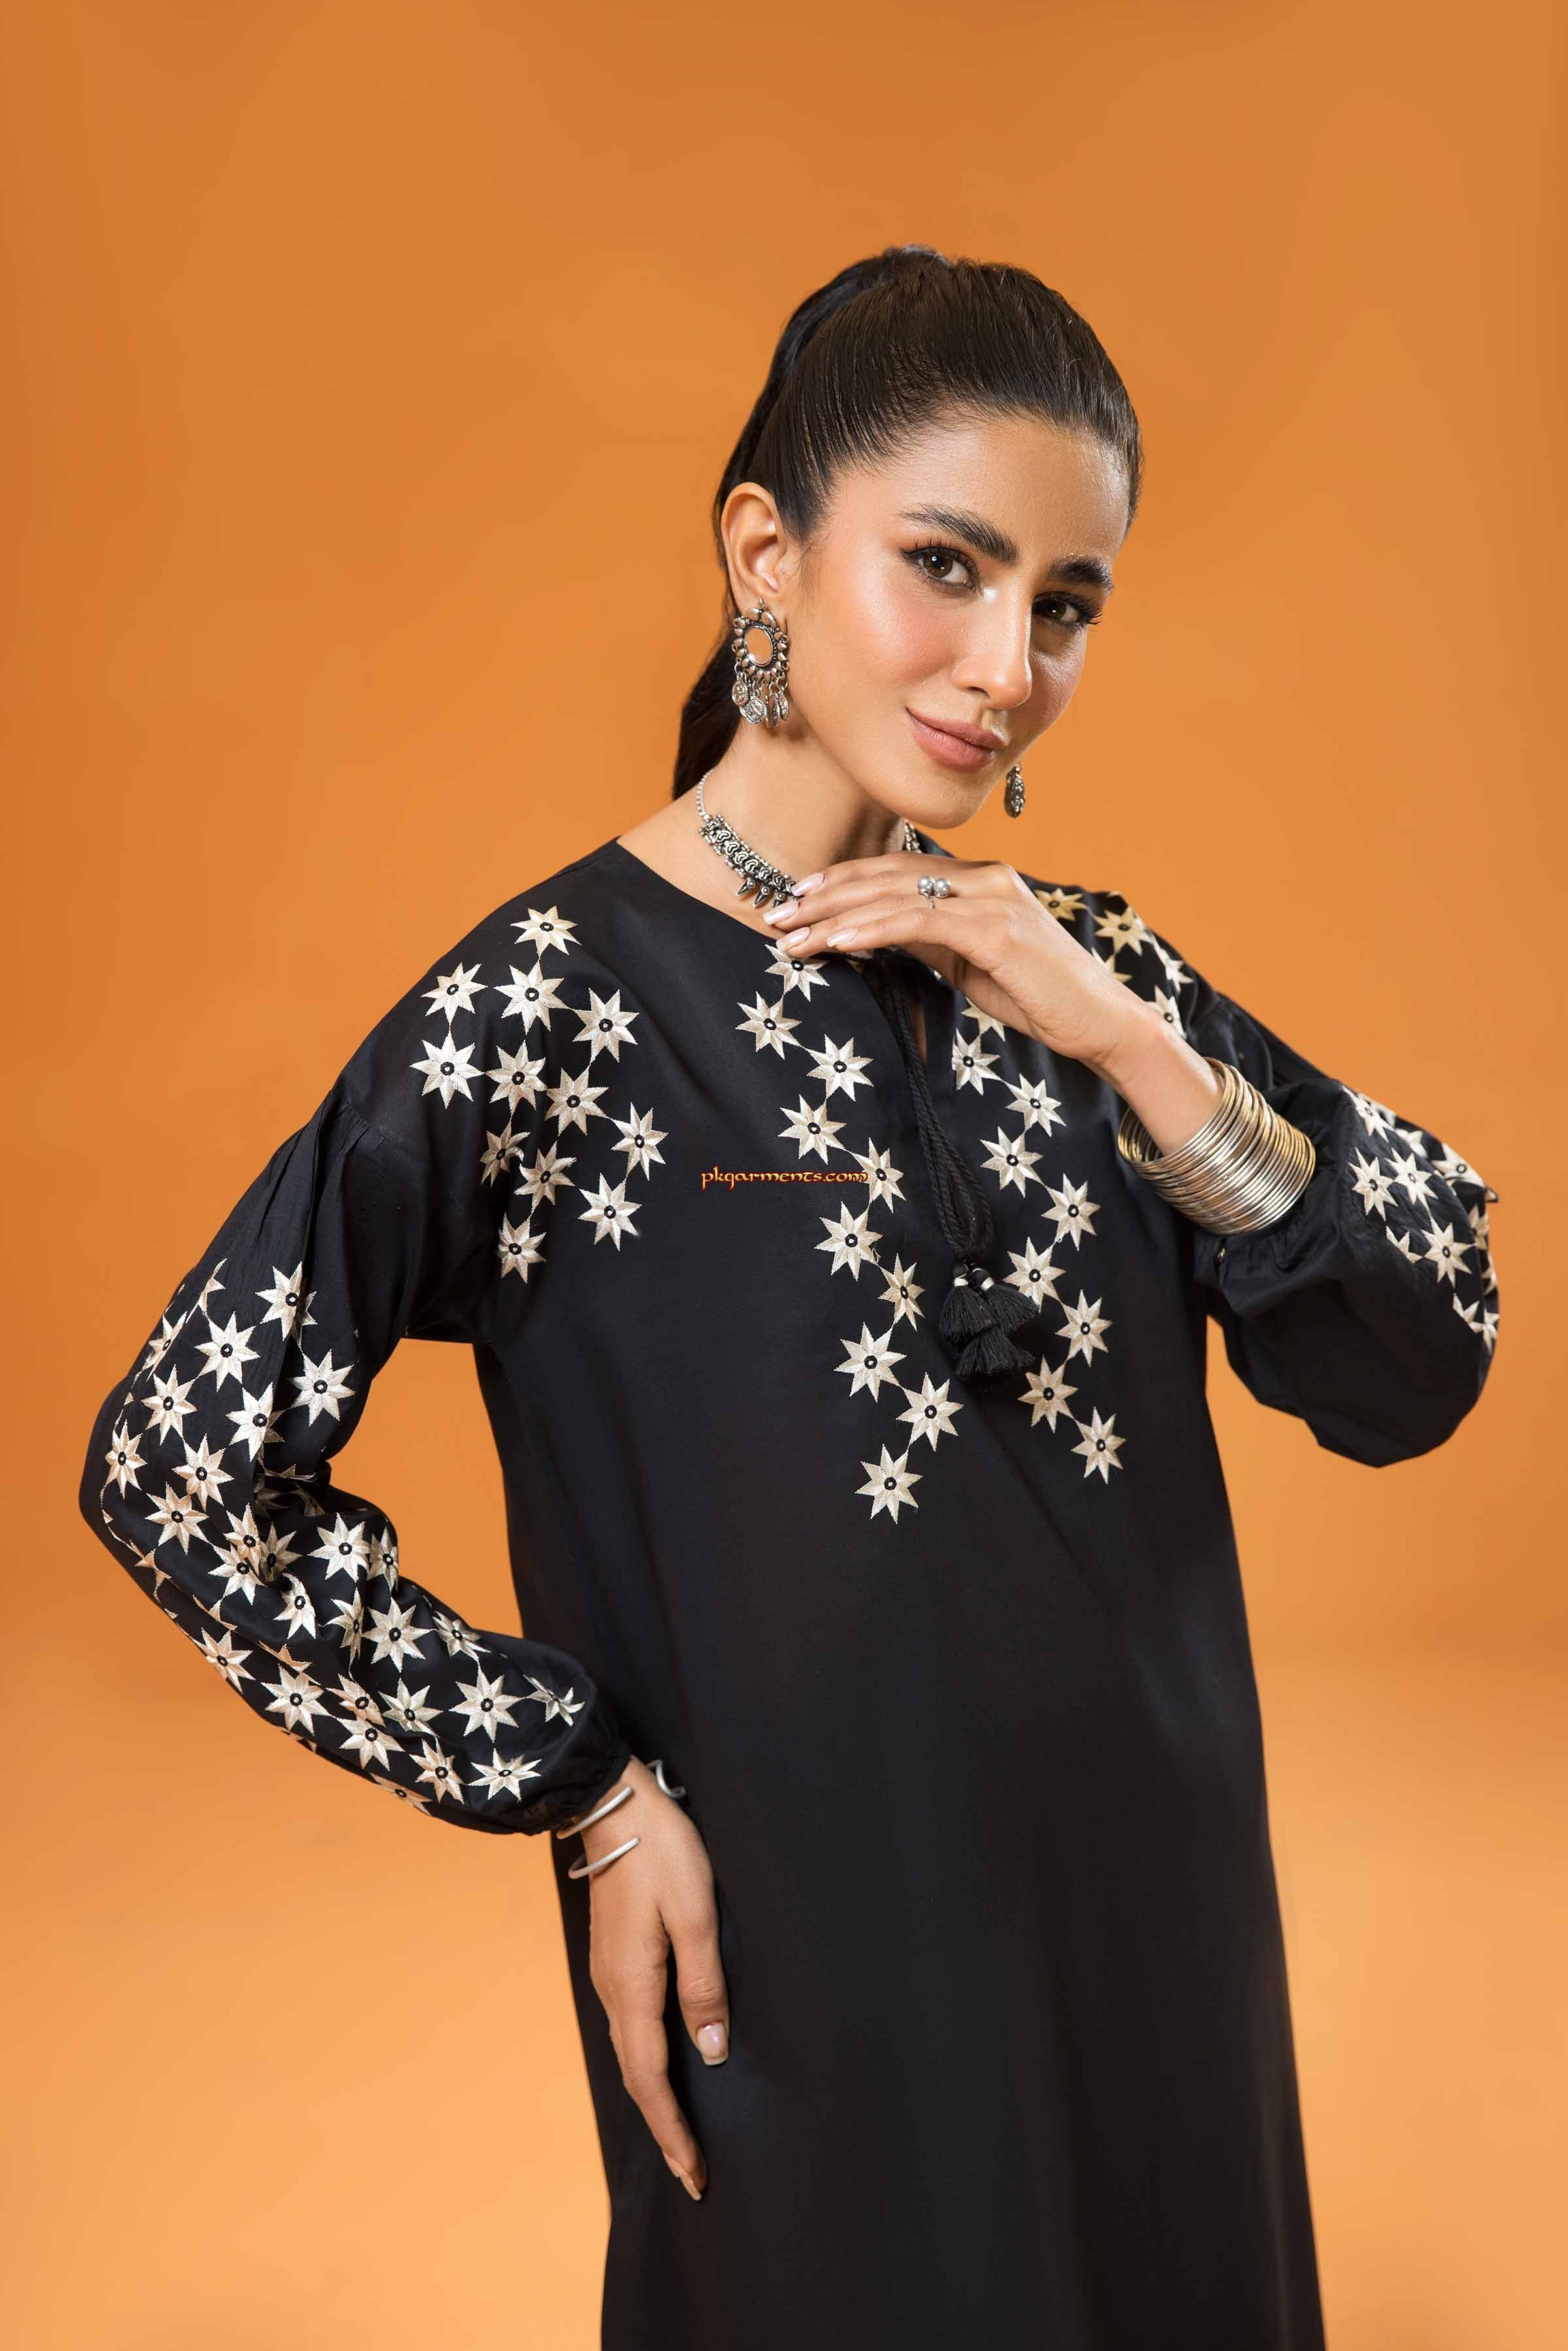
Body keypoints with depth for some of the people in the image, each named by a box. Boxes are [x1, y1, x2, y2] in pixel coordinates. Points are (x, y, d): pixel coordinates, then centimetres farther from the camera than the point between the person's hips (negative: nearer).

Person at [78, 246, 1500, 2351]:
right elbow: (176, 1470, -13)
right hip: (805, 1988, -5)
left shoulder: (1093, 969, -1)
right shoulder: (547, 1008, -16)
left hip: (1155, 1942, 5)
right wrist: (590, 1788, -12)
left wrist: (1139, 1055, -17)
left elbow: (1415, 1377, -4)